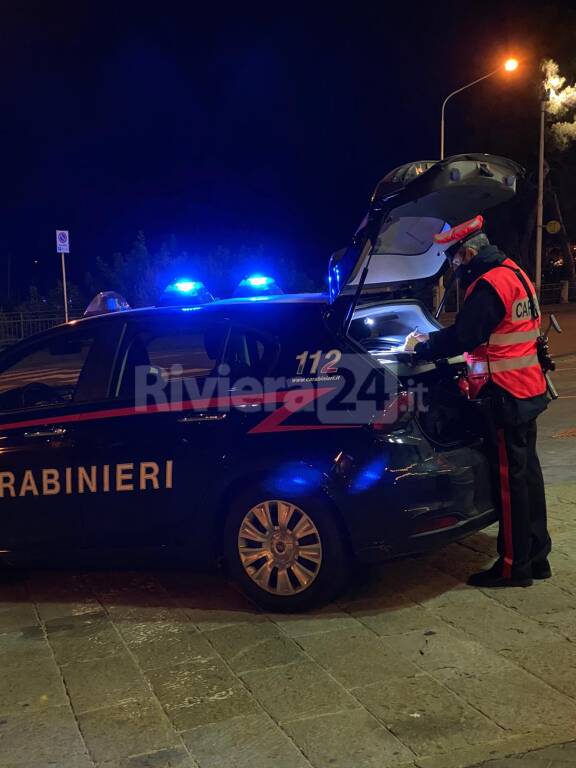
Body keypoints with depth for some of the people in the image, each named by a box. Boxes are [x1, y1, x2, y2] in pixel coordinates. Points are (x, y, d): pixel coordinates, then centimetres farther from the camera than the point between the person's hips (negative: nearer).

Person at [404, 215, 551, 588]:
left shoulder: (489, 284, -18)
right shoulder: (513, 274, 15)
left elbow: (461, 337, -20)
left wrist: (422, 346, -4)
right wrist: (433, 338, 14)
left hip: (508, 395, -10)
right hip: (528, 389, 10)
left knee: (511, 478, -3)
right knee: (527, 472, 14)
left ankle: (514, 565, 6)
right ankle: (536, 556, 24)